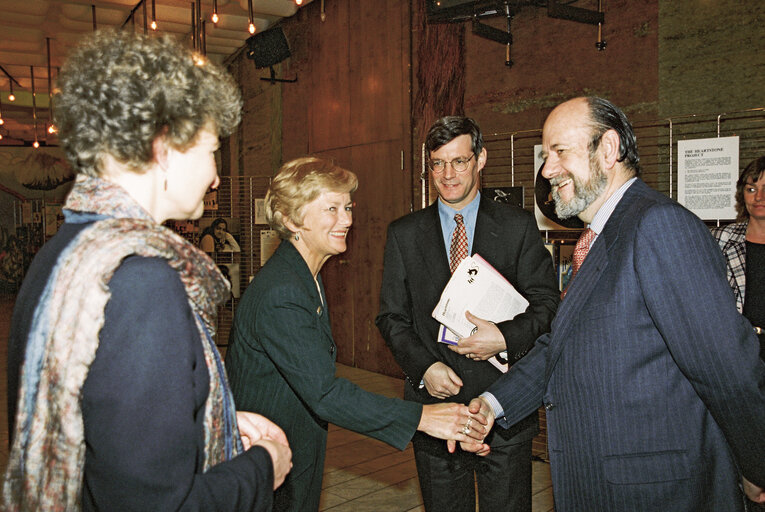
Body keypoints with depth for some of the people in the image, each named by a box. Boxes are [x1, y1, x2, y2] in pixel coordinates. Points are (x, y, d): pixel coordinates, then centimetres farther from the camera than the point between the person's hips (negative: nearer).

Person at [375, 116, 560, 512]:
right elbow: (392, 317, 4)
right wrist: (424, 367, -11)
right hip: (433, 401, 1)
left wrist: (505, 337, -18)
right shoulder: (403, 234, 5)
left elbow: (547, 303, 0)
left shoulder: (519, 226, 1)